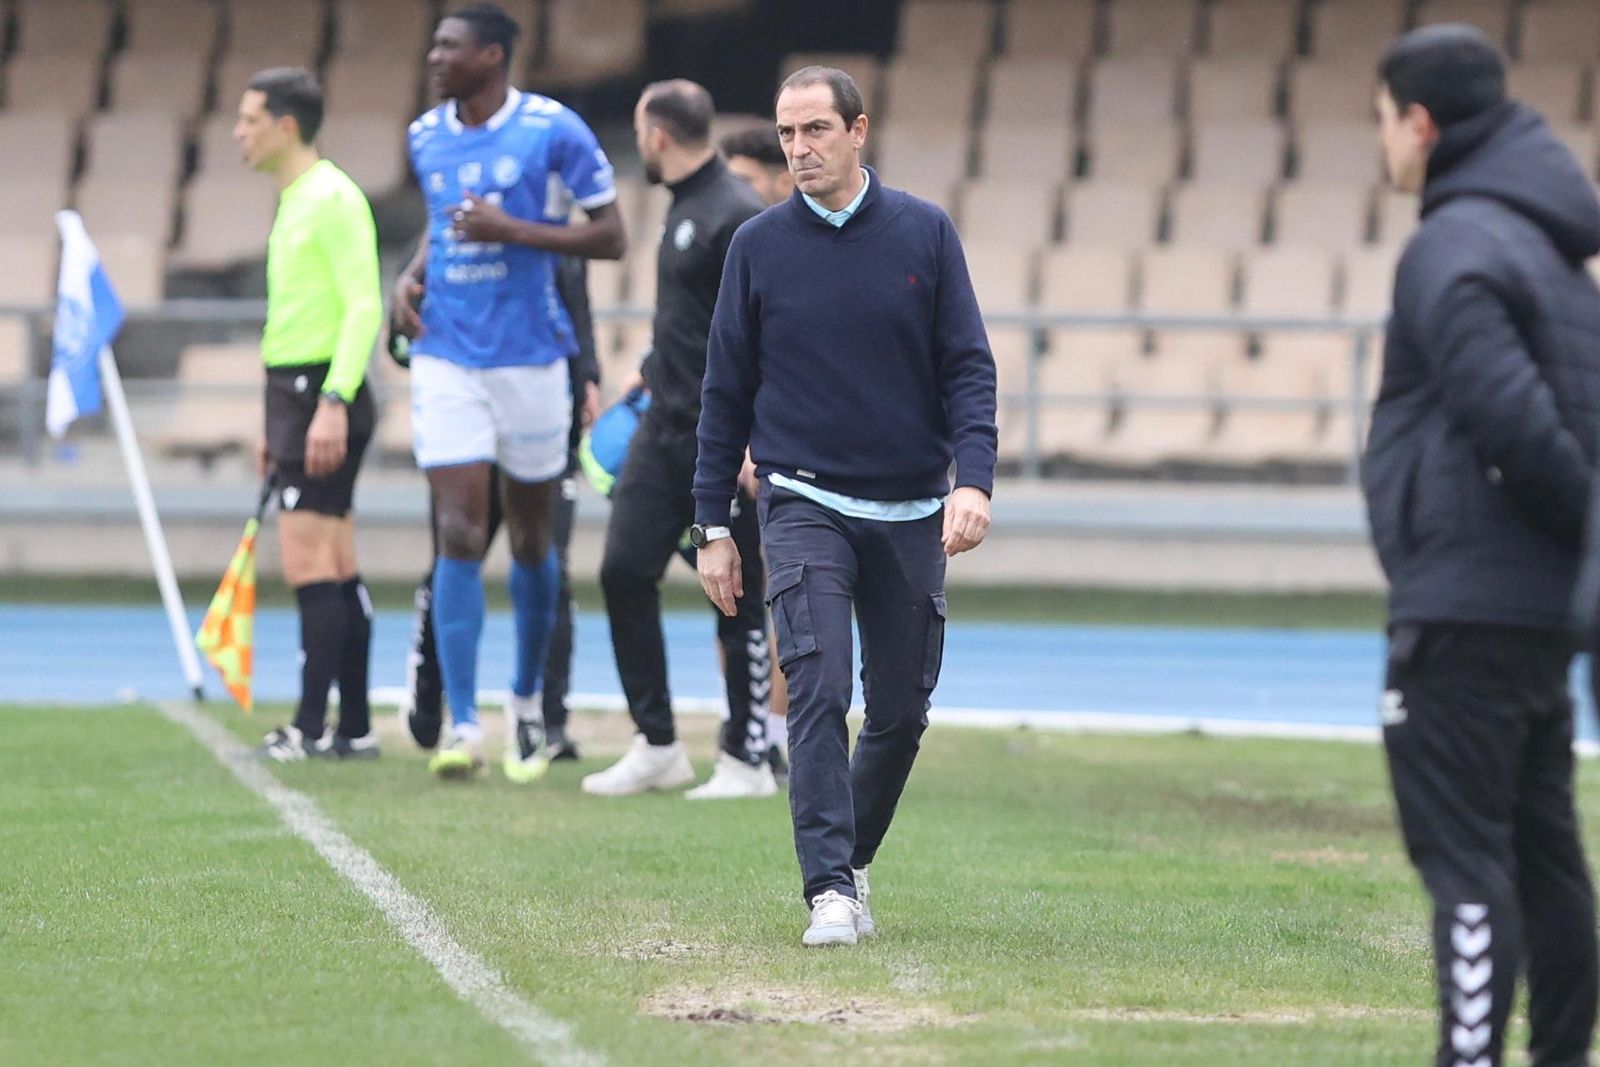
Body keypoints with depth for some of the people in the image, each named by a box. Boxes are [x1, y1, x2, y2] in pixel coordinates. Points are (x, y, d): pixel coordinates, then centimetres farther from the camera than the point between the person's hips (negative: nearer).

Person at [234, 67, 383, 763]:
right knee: (335, 569, 9)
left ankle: (311, 726, -12)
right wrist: (276, 426, 22)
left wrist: (333, 402, -25)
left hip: (322, 396, -10)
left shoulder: (333, 198, -12)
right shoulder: (294, 202, 18)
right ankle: (354, 727, 11)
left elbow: (363, 308, -18)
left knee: (306, 563, -11)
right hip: (295, 393, 10)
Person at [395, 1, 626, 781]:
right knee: (458, 535, -9)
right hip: (447, 357, 3)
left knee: (530, 537, 9)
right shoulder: (426, 136, 7)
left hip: (530, 357, -3)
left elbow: (610, 238, -7)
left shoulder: (554, 131, -8)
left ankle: (527, 701, 30)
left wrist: (513, 231, -18)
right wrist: (413, 276, 4)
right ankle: (462, 728, -11)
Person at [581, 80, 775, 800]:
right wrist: (652, 373, 26)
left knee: (736, 598, -1)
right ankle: (656, 746, 10)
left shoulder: (736, 216, -15)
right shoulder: (683, 206, 13)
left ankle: (747, 759, 8)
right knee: (625, 571, 3)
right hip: (664, 431, 9)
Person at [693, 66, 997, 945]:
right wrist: (712, 526, 4)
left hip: (910, 512, 2)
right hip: (805, 504, -1)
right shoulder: (759, 246, 1)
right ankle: (830, 892, -19)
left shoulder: (925, 233, 1)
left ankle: (851, 860, 28)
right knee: (818, 693, -17)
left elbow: (968, 366, 1)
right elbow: (726, 391, 7)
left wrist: (973, 478, -14)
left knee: (901, 710, 7)